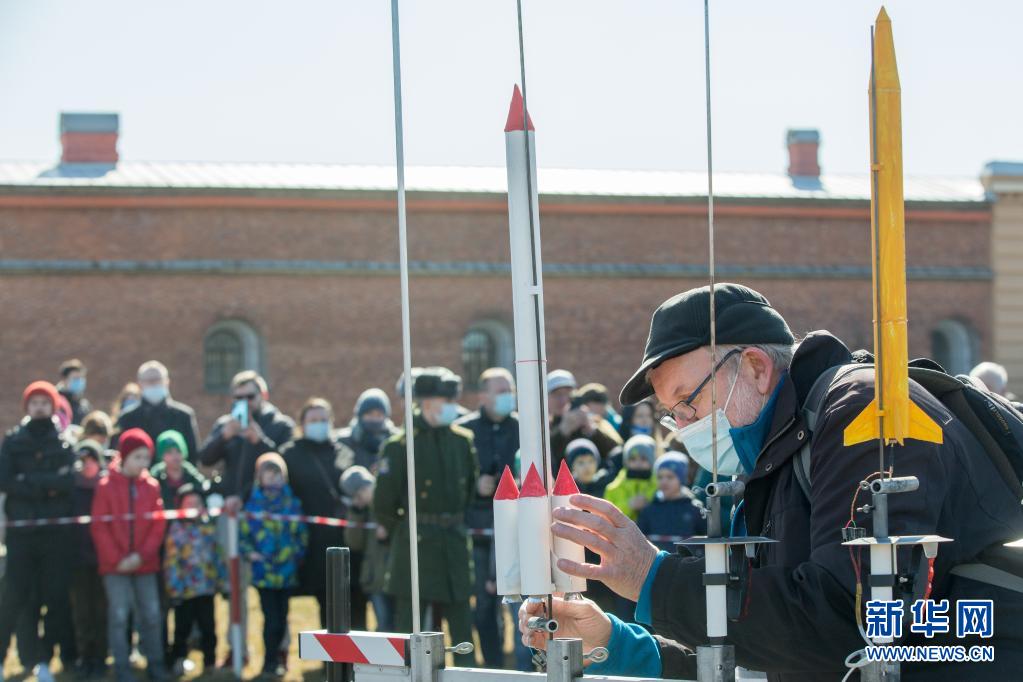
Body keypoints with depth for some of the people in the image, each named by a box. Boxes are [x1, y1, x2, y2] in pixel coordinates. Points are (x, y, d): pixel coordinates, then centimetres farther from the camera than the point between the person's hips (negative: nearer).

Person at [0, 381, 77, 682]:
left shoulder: (65, 442, 4)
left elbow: (70, 480, -11)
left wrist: (28, 482, -13)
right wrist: (48, 485, -13)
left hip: (57, 531, 0)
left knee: (56, 595, 1)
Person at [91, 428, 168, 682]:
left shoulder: (152, 487, 4)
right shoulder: (107, 486, -3)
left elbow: (159, 525, 1)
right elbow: (98, 526, -5)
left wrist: (142, 555, -10)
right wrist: (117, 559, -11)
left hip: (145, 564, 2)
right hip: (115, 565, -2)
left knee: (151, 614, 5)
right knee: (119, 615, -3)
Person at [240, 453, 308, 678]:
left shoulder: (292, 503, 8)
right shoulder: (253, 504, 2)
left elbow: (302, 532, 13)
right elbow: (243, 533, 4)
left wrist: (298, 552, 1)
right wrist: (250, 553, -9)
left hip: (287, 569, 3)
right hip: (264, 570, -3)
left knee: (281, 617, 7)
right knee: (271, 617, -7)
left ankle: (274, 657, 22)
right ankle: (270, 662, 4)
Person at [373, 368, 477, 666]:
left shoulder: (462, 440, 7)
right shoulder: (401, 445, -10)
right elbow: (384, 499, -7)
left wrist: (458, 522, 15)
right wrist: (399, 529, 3)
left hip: (455, 539, 5)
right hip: (416, 540, -5)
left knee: (460, 614, 8)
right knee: (409, 614, -1)